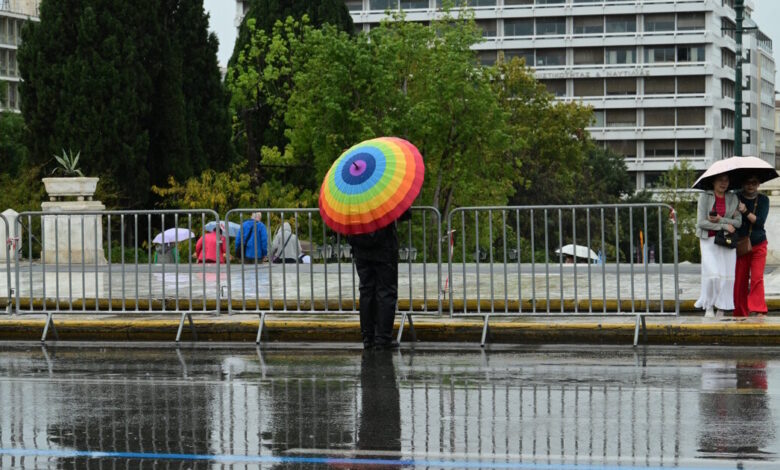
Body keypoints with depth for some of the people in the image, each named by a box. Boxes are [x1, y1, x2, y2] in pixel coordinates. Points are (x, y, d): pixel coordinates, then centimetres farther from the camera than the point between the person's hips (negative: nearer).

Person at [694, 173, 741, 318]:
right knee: (711, 273, -15)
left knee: (726, 274, -5)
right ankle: (708, 307, -4)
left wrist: (719, 220, -12)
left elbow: (738, 222, 2)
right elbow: (701, 222, -6)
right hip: (709, 240, -2)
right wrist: (724, 226, -9)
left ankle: (721, 309, 1)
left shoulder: (733, 198, 8)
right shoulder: (705, 197, 1)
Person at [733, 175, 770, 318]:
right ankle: (740, 314, 8)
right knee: (740, 281, 0)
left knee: (757, 278, -14)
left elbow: (760, 222, -8)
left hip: (758, 245, 0)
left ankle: (758, 311, -18)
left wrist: (745, 211, -21)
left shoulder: (763, 200, 3)